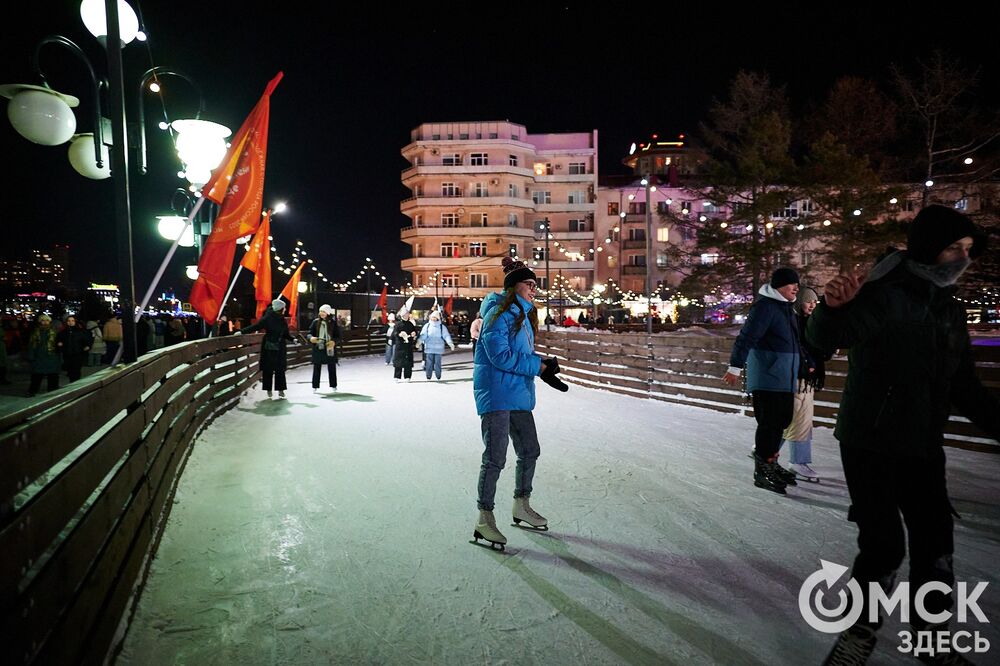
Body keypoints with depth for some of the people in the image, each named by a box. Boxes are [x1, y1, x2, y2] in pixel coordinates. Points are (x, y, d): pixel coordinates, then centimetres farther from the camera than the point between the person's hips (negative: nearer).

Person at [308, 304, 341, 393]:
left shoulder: (333, 322, 0)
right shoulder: (316, 322, 2)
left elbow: (338, 336, 1)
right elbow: (310, 333, 4)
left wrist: (334, 342, -19)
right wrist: (311, 338, -19)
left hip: (329, 348, 0)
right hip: (318, 348, 0)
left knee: (332, 368, 8)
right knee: (316, 368, 2)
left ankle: (333, 386, 21)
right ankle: (315, 387, 10)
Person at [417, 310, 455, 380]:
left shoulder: (442, 327, 6)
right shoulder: (427, 326, 8)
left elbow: (446, 335, -1)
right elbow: (423, 335, 0)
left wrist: (450, 343, -15)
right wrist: (419, 342, -16)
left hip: (438, 348, -1)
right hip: (429, 348, 1)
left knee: (437, 362, -1)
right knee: (429, 362, -1)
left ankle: (438, 376, 8)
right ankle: (428, 376, 5)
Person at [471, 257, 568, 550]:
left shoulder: (524, 316, 16)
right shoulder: (499, 313, -13)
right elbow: (500, 356, -22)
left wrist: (545, 372, 1)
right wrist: (540, 365, -18)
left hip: (519, 394, 10)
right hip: (496, 394, -10)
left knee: (530, 451, 17)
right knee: (495, 458, -7)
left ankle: (521, 506, 35)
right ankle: (484, 519, 5)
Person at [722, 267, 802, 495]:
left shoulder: (787, 308, 17)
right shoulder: (765, 306, -13)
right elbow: (746, 337, -21)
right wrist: (735, 367, -27)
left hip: (785, 379, 10)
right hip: (767, 379, -9)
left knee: (781, 421, 15)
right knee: (769, 423, -7)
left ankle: (770, 463, 29)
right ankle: (761, 471, 2)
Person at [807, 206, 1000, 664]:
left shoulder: (950, 312, 10)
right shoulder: (883, 297, -12)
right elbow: (823, 339, -26)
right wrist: (833, 308, -47)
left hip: (924, 447, 8)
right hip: (871, 443, -7)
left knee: (936, 543, 14)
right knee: (884, 544, -7)